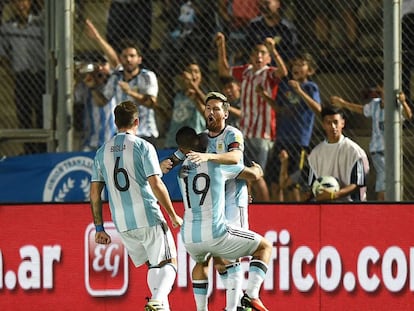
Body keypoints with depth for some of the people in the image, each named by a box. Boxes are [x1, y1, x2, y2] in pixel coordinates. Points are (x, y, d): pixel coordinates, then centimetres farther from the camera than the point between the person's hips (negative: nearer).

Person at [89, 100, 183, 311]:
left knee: (153, 266, 18)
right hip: (148, 217, -5)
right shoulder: (143, 147, -5)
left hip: (121, 223, 5)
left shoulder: (102, 152, 10)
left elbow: (95, 193, 10)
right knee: (168, 263, 1)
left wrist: (99, 228, 16)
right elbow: (156, 185, -12)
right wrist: (173, 216, -3)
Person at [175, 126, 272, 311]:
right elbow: (254, 174, 9)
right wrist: (258, 168, 36)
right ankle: (252, 295, -5)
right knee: (264, 247, 13)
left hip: (189, 237, 5)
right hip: (216, 233, -5)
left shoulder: (181, 170, 15)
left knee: (201, 262, 40)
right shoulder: (217, 163, 1)